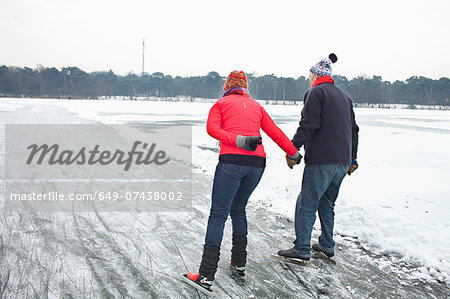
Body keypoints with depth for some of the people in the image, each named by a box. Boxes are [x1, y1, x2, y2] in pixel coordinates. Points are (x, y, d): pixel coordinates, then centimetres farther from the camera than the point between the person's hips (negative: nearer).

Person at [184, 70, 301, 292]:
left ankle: (206, 276, -7)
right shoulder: (256, 106, 24)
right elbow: (275, 133, 24)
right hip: (257, 164, 4)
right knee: (238, 210, 22)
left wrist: (237, 140, -16)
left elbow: (212, 128, -4)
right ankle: (239, 262, 29)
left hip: (231, 161, -4)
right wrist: (293, 152, 35)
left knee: (218, 215, -3)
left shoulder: (221, 104, 15)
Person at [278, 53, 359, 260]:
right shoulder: (344, 97, 21)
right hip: (342, 161, 8)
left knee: (307, 203, -3)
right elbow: (353, 129, 23)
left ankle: (302, 249, -1)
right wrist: (352, 159, 28)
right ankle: (327, 245, 25)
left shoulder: (316, 92, -4)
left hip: (321, 160, -8)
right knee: (326, 203, 18)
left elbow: (308, 125, -16)